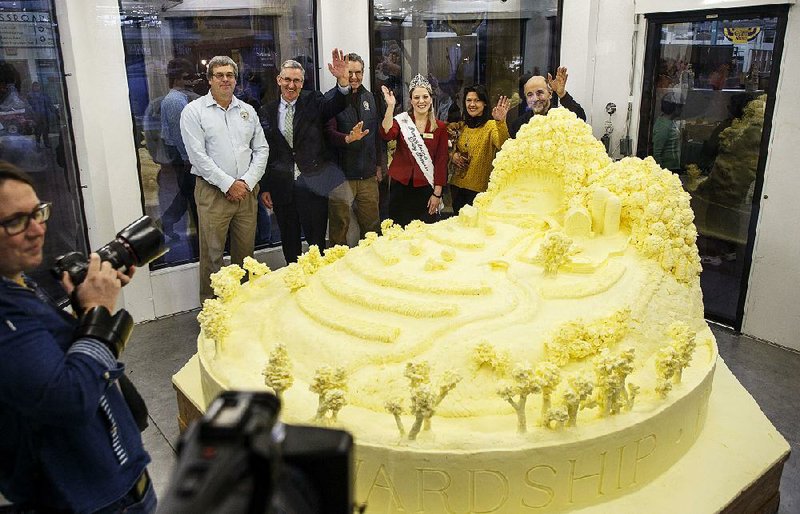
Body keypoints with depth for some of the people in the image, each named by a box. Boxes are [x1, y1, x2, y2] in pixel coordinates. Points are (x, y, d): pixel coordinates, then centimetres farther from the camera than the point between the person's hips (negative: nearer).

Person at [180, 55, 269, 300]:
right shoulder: (194, 111, -1)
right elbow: (198, 155, -9)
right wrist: (228, 184, -12)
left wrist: (247, 182, -5)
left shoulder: (248, 111, 12)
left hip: (246, 191, 4)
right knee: (212, 253, -2)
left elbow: (261, 149, 9)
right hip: (213, 192, -4)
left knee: (245, 251, 10)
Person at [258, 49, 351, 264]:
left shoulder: (313, 102, 2)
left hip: (312, 184, -2)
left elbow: (336, 103, -17)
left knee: (317, 241, 3)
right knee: (289, 243, 13)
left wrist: (342, 79, -38)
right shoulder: (268, 112, 6)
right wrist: (264, 188, 4)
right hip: (282, 188, 2)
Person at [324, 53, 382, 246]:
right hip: (341, 174, -5)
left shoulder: (368, 97, 14)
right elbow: (329, 132, -16)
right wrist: (348, 138, -35)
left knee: (372, 224, 11)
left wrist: (378, 164, 16)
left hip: (368, 174, 5)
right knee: (339, 226, -1)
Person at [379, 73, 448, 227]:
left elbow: (442, 160, 2)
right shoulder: (401, 120, 2)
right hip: (401, 187, 0)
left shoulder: (440, 127, 3)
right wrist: (390, 106, -29)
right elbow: (387, 135, -20)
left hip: (426, 189, 0)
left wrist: (437, 193, -3)